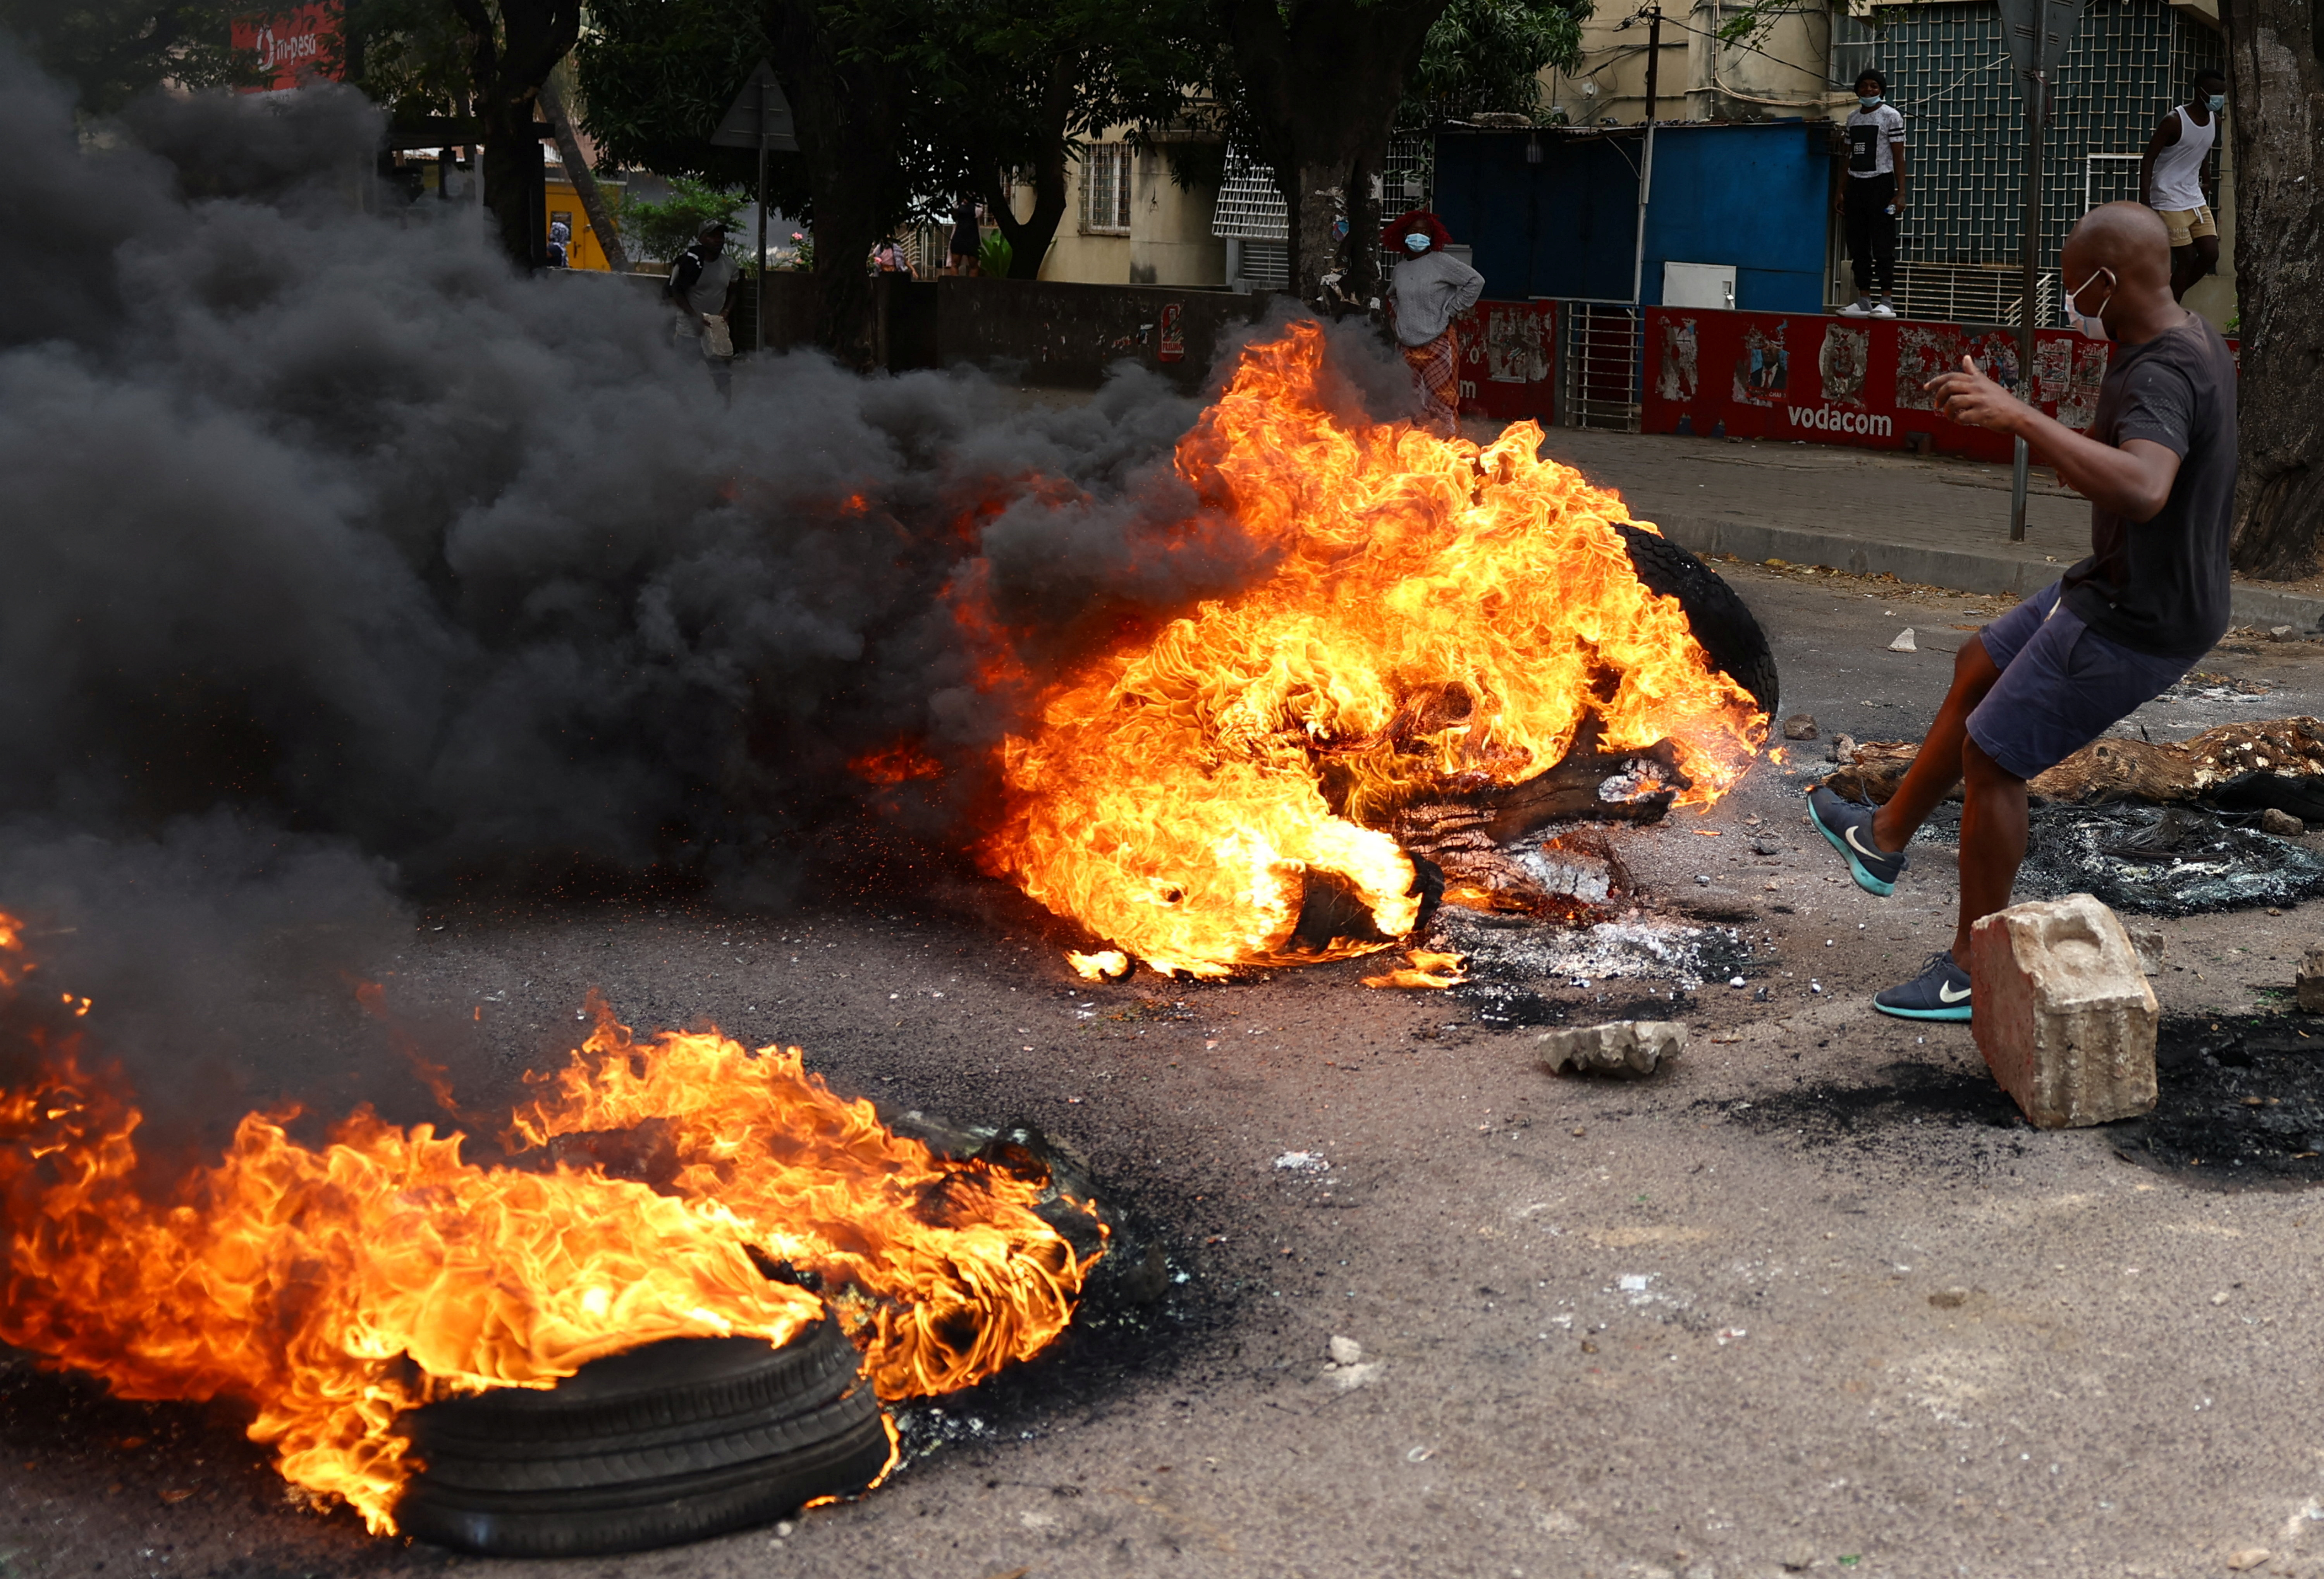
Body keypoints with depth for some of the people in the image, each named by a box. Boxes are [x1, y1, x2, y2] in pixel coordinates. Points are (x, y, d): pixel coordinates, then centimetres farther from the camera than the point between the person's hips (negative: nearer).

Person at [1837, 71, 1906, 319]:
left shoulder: (1891, 116, -4)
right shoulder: (1853, 117, 14)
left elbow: (1899, 157, -7)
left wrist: (1900, 193, -13)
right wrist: (1842, 191, 13)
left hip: (1880, 184, -6)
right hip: (1856, 184, 6)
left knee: (1883, 246, -9)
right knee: (1858, 246, 5)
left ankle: (1887, 302, -11)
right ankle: (1863, 301, 8)